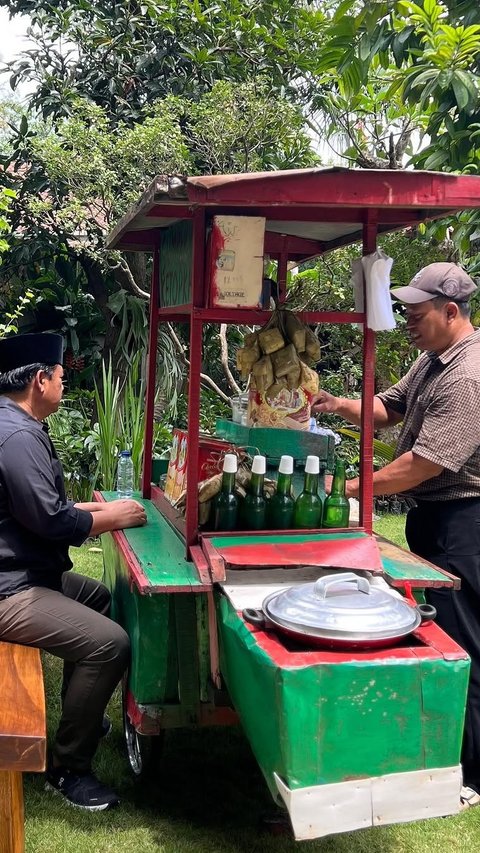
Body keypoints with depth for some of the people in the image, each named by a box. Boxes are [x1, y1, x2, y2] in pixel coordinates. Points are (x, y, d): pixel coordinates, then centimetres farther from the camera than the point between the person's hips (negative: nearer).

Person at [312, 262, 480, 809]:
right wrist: (340, 405, -2)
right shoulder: (432, 360, 8)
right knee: (433, 632, 20)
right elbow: (390, 409, 15)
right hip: (430, 513, 10)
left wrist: (352, 488, -19)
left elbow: (422, 464, -26)